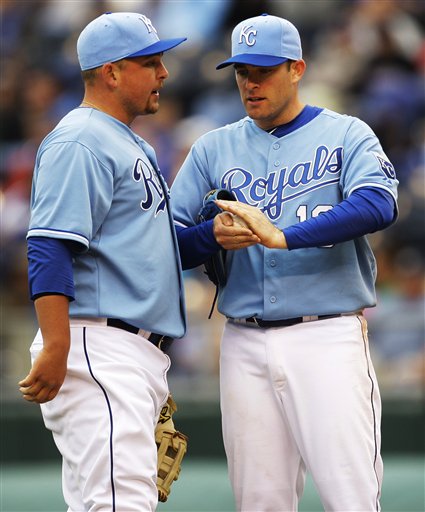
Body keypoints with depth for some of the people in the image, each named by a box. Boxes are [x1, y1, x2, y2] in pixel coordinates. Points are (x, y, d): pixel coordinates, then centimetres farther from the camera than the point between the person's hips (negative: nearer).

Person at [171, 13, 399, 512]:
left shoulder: (346, 135, 5)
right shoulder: (213, 148, 16)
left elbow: (378, 204, -16)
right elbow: (170, 241, 10)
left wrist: (281, 236, -25)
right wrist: (214, 237, -13)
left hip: (328, 336, -4)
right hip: (245, 344, 4)